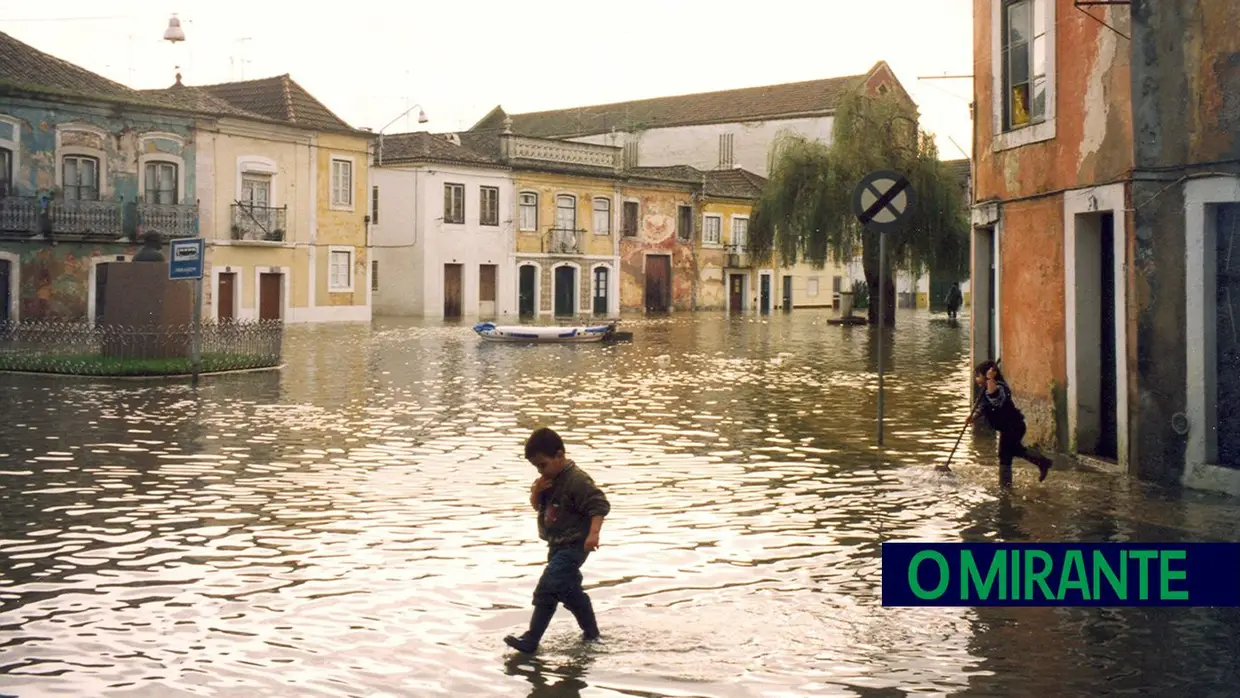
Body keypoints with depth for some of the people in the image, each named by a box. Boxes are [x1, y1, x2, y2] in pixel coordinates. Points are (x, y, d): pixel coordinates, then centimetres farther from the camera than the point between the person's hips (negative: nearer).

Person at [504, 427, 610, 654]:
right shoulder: (549, 479, 7)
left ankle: (531, 641, -16)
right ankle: (591, 633, 33)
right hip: (558, 546, 10)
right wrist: (536, 490, -7)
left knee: (546, 590, -17)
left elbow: (600, 505, -23)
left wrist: (593, 533, -35)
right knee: (570, 591, 18)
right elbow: (536, 506, 15)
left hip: (573, 546, -10)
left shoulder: (577, 480, -20)